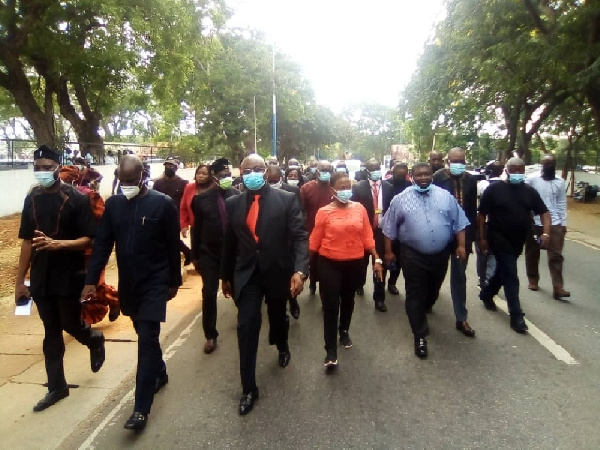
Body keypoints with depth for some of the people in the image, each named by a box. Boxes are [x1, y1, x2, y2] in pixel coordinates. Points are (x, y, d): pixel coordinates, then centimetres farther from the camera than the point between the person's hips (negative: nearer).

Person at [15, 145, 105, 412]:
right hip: (41, 278, 5)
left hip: (69, 276, -5)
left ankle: (94, 339, 37)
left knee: (71, 324, 3)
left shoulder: (77, 198, -9)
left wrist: (57, 243, -29)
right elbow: (26, 241, 10)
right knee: (51, 332, 11)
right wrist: (20, 280, 10)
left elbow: (88, 240, -12)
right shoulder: (32, 199, 7)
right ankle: (56, 387, 22)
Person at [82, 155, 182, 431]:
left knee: (147, 339, -5)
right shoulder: (113, 204, 2)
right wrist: (91, 280, -4)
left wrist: (174, 281, -1)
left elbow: (173, 246, -6)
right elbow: (102, 244, 2)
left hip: (154, 282, -4)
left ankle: (141, 408, 2)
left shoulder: (162, 204, -11)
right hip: (128, 283, 5)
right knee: (146, 336, 19)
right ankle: (160, 374, 42)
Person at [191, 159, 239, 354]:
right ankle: (210, 335, 17)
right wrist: (195, 255, 1)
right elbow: (197, 227, 0)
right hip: (209, 253, 0)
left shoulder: (236, 195, -5)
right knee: (209, 293, 3)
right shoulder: (201, 197, -3)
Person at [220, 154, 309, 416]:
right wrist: (225, 276, 13)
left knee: (277, 318, 21)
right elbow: (229, 242, 8)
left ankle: (282, 346, 56)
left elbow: (300, 236, -16)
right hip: (247, 275, 1)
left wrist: (300, 270, -30)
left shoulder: (286, 199, -10)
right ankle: (249, 388, 11)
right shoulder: (233, 204, 0)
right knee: (246, 328, -4)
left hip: (277, 273, -1)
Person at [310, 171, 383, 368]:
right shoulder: (324, 212, -9)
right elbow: (315, 240, -3)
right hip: (329, 263, -3)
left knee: (348, 299, 20)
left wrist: (377, 259, -1)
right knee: (330, 304, -2)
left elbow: (367, 236, 2)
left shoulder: (360, 208, -1)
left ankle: (344, 331, 46)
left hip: (354, 263, 3)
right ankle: (331, 350, 8)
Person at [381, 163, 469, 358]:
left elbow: (458, 222, 6)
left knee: (432, 291, 20)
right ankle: (420, 335, 12)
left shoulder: (445, 196, 3)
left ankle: (423, 311, 50)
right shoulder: (401, 199, -3)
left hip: (440, 255, 3)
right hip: (413, 256, -3)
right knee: (415, 295, 1)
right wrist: (388, 252, 0)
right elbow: (389, 228, 0)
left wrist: (461, 245, -1)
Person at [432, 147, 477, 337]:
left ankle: (461, 319, 17)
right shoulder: (438, 177, -10)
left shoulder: (470, 180, 1)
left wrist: (471, 235, 1)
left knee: (459, 275, 10)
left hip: (463, 232, 3)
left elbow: (473, 209, 3)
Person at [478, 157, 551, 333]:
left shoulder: (529, 191, 3)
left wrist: (546, 233, -12)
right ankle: (516, 316, 0)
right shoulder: (494, 189, -9)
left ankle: (486, 294, 42)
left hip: (518, 241, 5)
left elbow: (544, 212, 4)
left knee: (503, 271, 19)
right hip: (500, 239, -5)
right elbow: (482, 215, -7)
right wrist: (482, 238, -10)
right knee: (511, 276, -6)